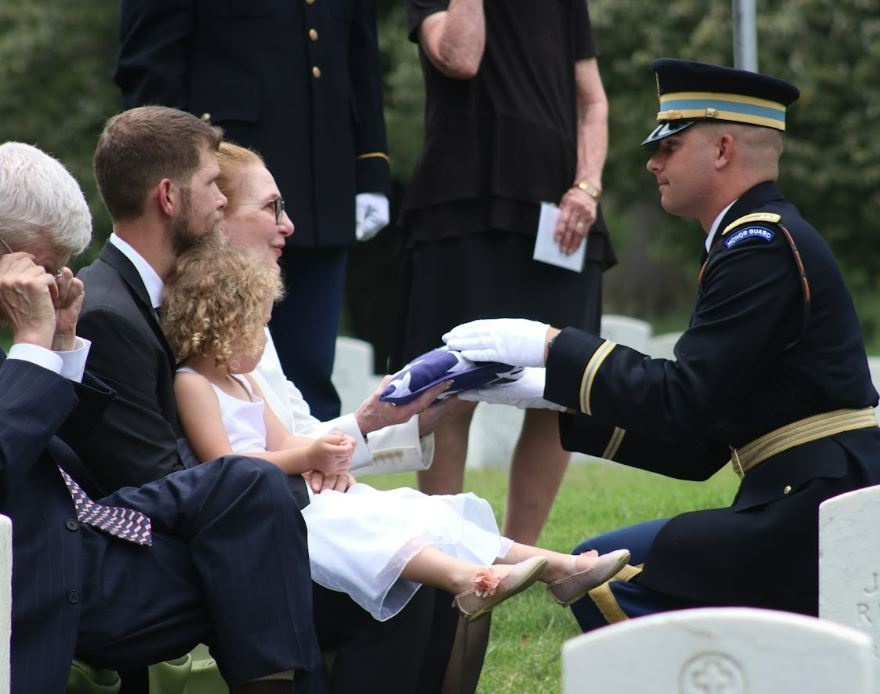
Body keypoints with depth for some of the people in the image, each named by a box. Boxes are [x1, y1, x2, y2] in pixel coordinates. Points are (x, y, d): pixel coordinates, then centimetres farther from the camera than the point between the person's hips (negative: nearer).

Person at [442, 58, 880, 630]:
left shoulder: (761, 245, -11)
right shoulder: (765, 237, 20)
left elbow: (686, 401, -18)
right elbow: (700, 445, 17)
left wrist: (552, 348, -11)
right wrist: (548, 391, 13)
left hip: (815, 511, -10)